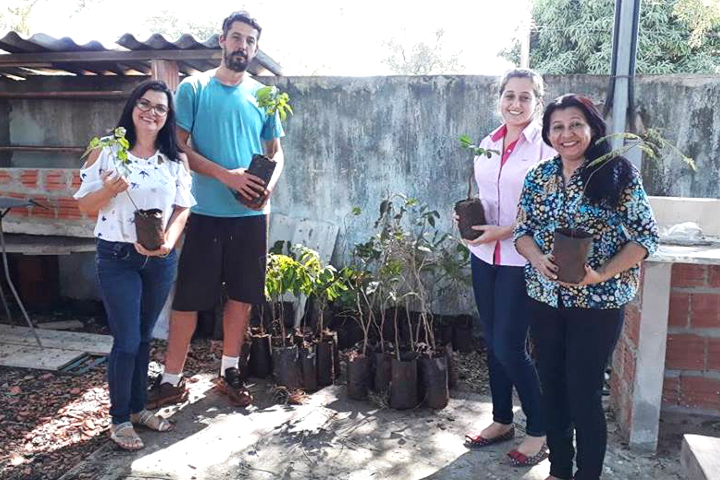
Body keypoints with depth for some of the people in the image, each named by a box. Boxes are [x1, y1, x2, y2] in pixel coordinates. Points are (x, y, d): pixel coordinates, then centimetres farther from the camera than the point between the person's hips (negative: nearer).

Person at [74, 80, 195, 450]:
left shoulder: (175, 159, 4)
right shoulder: (106, 151, -4)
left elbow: (182, 208, 3)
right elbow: (84, 204, -2)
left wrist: (168, 241, -14)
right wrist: (109, 190, -23)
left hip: (161, 259, 3)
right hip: (117, 257, -3)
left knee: (143, 337, 15)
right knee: (126, 340, -1)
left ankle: (138, 407, 30)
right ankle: (119, 418, 17)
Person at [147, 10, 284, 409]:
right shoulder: (194, 88, -1)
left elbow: (275, 152, 14)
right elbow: (179, 147, -6)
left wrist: (270, 184, -8)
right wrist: (225, 175, -18)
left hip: (251, 215, 4)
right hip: (205, 213, -3)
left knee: (242, 296, 10)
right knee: (187, 299, 1)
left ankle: (229, 371, 26)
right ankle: (172, 379, 15)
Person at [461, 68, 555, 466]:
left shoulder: (545, 146, -11)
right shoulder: (488, 143, 9)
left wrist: (507, 231, -20)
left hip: (521, 260, -6)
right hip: (484, 256, 6)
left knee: (509, 346, -3)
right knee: (492, 342, 14)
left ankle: (539, 431, 18)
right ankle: (502, 420, 32)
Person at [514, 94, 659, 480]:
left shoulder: (619, 174, -8)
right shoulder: (538, 177, 4)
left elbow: (646, 236, -8)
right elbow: (522, 231, 7)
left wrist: (602, 274, -21)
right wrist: (538, 259, -15)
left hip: (598, 304, -4)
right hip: (545, 300, 4)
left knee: (583, 392, 2)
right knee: (552, 387, 14)